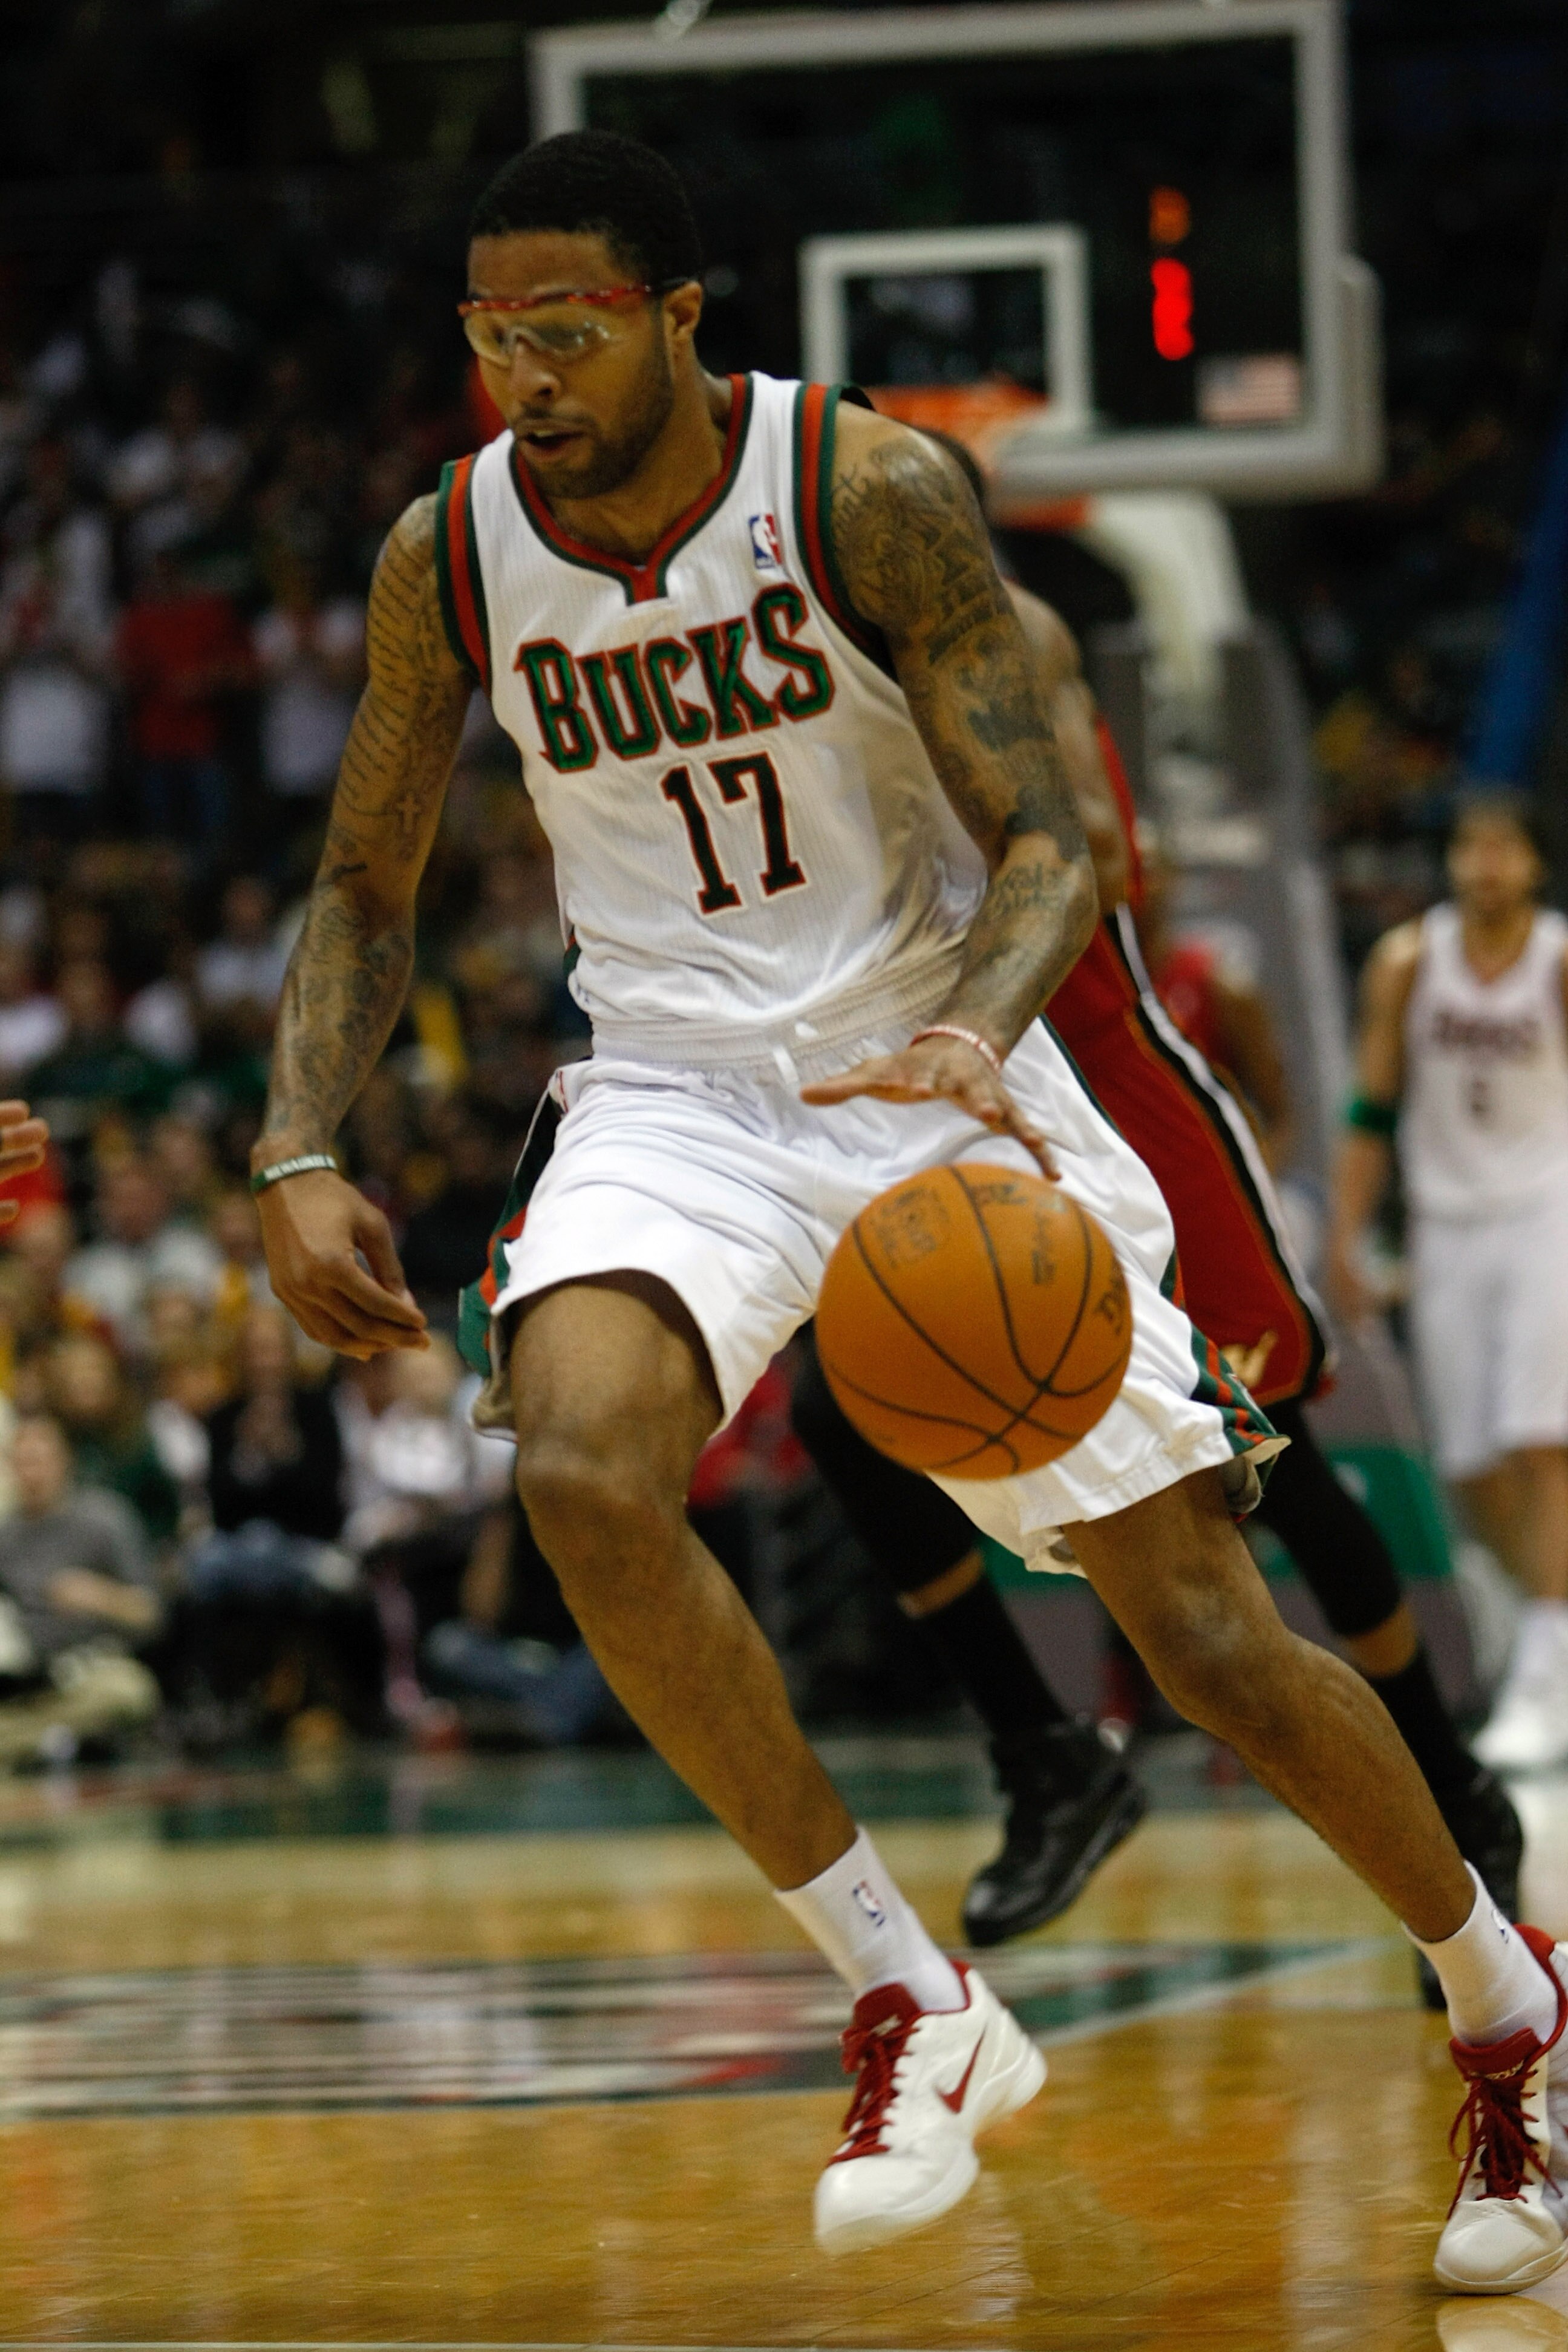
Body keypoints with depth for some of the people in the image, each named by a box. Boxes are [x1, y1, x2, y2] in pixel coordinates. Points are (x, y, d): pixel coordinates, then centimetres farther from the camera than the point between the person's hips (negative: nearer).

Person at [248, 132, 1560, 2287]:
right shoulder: (450, 556, -5)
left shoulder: (870, 494, -15)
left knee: (1209, 1631, -3)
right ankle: (910, 2008, -17)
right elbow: (367, 889, 9)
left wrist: (977, 1036, -35)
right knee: (584, 1469, -30)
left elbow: (1047, 842, -14)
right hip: (679, 1096, 2)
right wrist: (300, 1157, -6)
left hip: (938, 1077, -2)